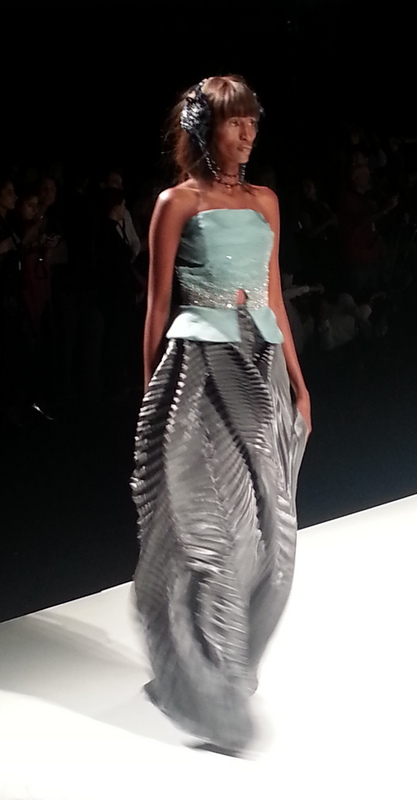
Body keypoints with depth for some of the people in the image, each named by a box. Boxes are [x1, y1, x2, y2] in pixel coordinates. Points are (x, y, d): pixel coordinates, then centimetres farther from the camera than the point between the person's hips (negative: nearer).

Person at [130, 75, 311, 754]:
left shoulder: (264, 202, 16)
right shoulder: (178, 202, 2)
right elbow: (158, 303, 2)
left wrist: (298, 383, 14)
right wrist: (151, 389, 0)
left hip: (262, 365, 5)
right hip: (200, 365, -5)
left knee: (264, 525, 4)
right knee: (208, 526, -6)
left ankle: (232, 666, 22)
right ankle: (205, 693, 3)